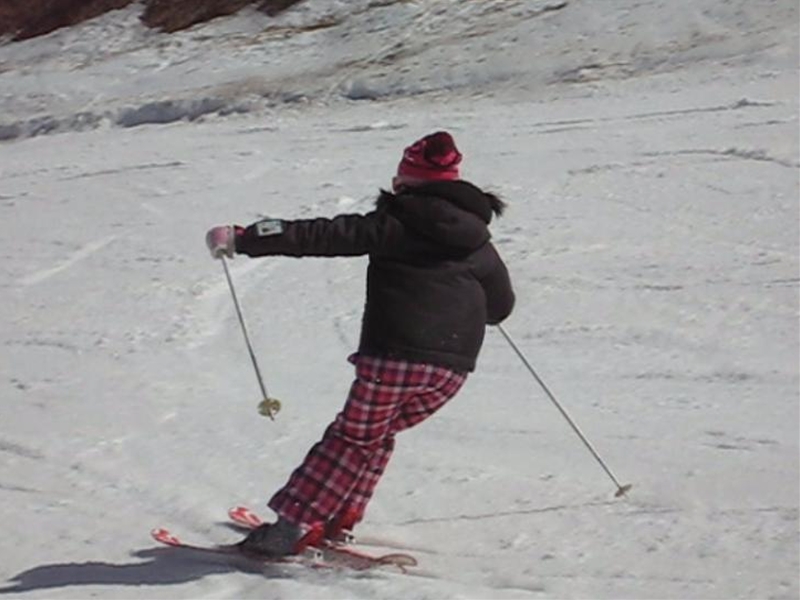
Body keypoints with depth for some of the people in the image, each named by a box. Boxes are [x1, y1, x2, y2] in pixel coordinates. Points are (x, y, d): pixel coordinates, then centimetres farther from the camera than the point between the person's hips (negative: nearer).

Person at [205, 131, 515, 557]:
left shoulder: (395, 224, 0)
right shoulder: (477, 241, 14)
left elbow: (324, 235, -8)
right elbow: (501, 307, 23)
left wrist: (244, 239, -10)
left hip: (394, 356, -5)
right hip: (454, 367, 5)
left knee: (354, 437, 6)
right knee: (378, 435, 22)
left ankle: (292, 526, 0)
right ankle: (339, 519, 18)